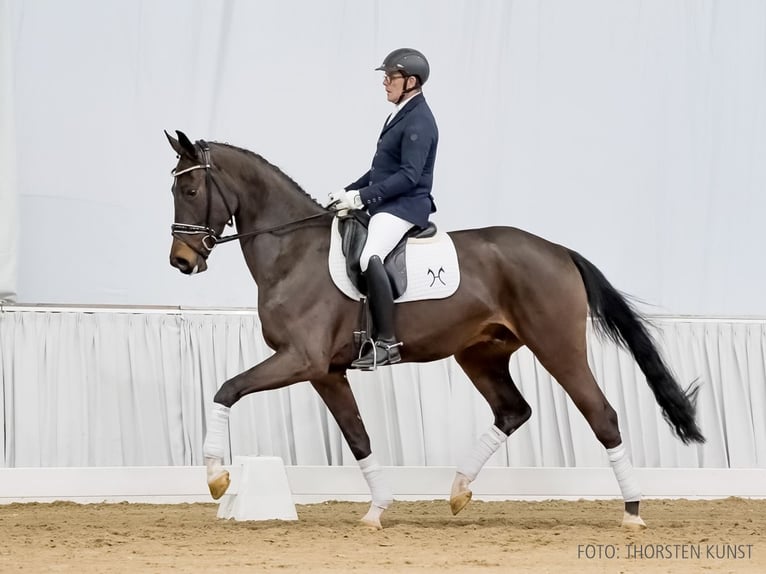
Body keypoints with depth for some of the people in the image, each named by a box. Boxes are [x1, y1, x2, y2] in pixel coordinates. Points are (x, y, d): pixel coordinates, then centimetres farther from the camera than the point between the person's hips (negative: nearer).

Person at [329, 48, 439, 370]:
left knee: (370, 257, -33)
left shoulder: (419, 121, -13)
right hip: (386, 205, 11)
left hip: (405, 206, -11)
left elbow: (409, 175, -22)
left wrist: (362, 196, -24)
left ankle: (386, 342, -33)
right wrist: (350, 192, 14)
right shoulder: (401, 115, 17)